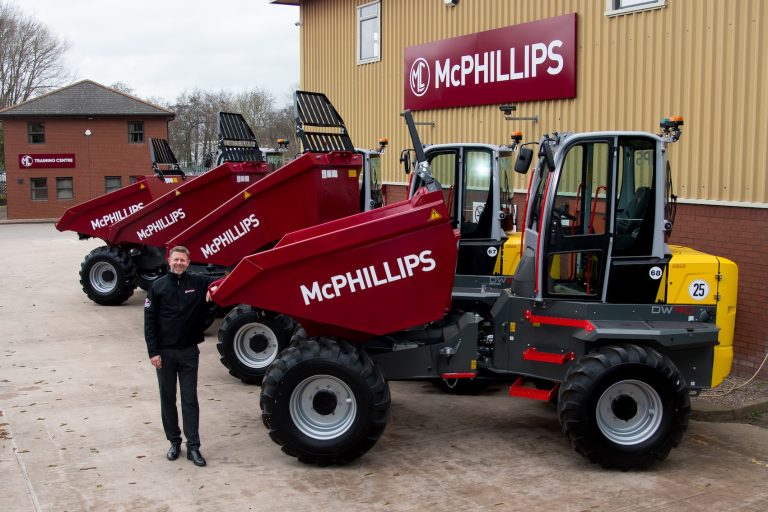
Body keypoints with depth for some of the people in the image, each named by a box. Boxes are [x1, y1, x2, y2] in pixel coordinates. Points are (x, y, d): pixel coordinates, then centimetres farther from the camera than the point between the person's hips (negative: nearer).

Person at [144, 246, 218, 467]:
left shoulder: (198, 282, -1)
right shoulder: (158, 286, -1)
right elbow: (149, 321, -2)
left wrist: (215, 287, -23)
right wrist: (153, 352, -8)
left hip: (189, 351, 0)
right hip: (165, 352, 0)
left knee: (190, 399, 2)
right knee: (167, 399, 9)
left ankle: (193, 446, 5)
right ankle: (174, 442, 21)